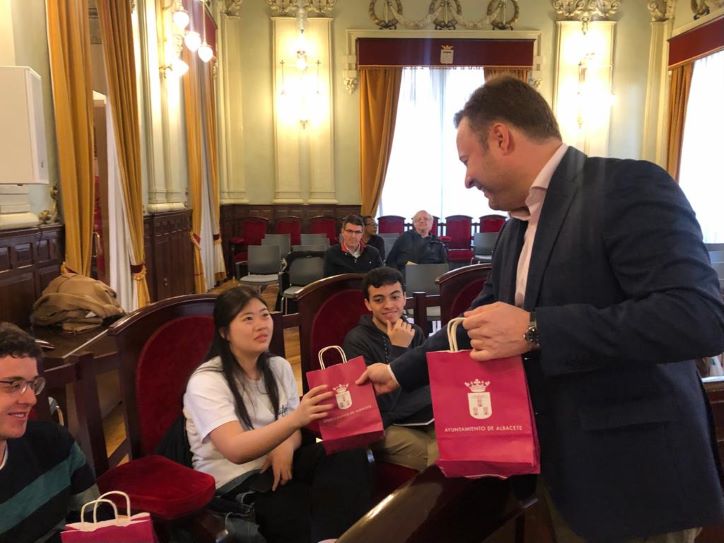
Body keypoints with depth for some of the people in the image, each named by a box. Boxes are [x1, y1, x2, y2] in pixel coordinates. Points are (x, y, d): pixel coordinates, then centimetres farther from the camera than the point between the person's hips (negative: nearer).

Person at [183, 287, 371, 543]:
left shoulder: (279, 367, 4)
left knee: (349, 455, -21)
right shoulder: (206, 382, -16)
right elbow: (236, 450, -30)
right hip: (233, 482, -6)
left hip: (276, 463, 7)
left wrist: (286, 446, -15)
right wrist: (295, 418, -45)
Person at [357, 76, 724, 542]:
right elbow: (481, 325, 16)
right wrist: (399, 372, 18)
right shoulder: (518, 227, 9)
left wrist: (535, 330, -28)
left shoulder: (629, 187, -18)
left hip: (635, 474, -7)